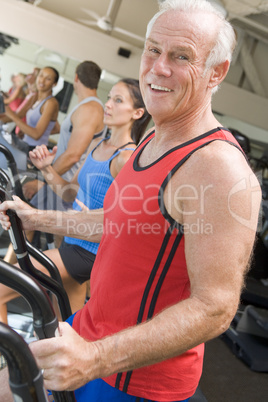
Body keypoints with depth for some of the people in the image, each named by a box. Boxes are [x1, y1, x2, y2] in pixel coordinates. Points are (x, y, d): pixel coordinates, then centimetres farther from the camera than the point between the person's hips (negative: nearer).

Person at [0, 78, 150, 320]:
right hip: (75, 245, 8)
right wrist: (46, 169, -1)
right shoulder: (96, 145, 10)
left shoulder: (127, 158, -17)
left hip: (88, 252, -8)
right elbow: (71, 192, 13)